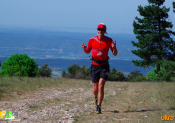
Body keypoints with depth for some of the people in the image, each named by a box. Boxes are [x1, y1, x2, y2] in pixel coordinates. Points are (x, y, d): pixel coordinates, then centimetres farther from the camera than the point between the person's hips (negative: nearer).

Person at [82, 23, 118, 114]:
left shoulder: (109, 40, -3)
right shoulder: (92, 40, -1)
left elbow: (115, 54, -1)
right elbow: (88, 51, 12)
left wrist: (114, 48, -23)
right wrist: (84, 49, -12)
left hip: (104, 66, -1)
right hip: (94, 65, 2)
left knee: (101, 87, -17)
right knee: (95, 90, 6)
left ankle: (98, 107, -9)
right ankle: (96, 97, 43)